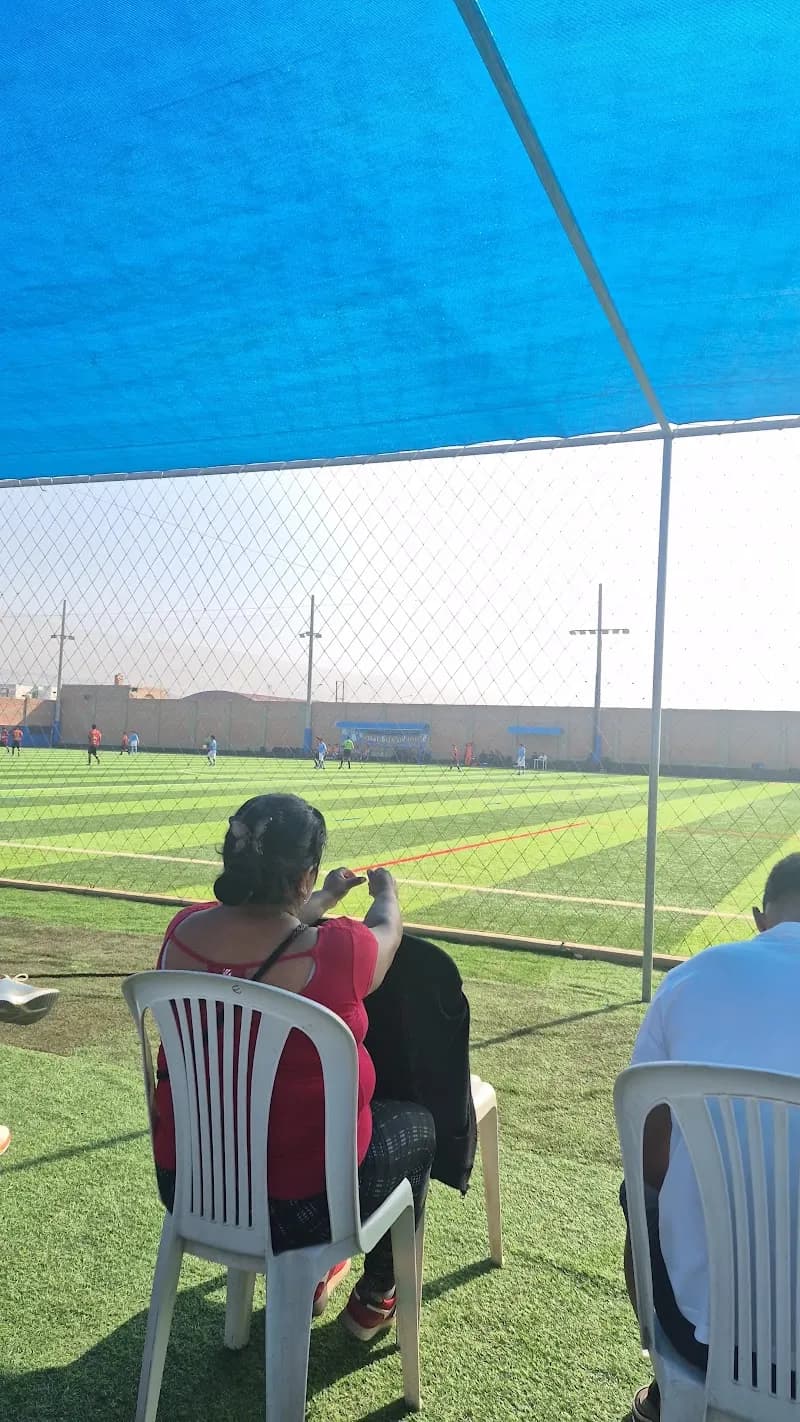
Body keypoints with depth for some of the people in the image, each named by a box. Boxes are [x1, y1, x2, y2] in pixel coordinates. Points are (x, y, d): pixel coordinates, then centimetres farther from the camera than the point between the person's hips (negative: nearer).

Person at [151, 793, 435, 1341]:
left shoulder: (183, 930, -13)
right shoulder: (336, 952, -29)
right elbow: (387, 928, -4)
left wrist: (330, 896, 26)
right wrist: (386, 889, 19)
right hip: (298, 1204, -5)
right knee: (416, 1125, 24)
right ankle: (377, 1299, 40)